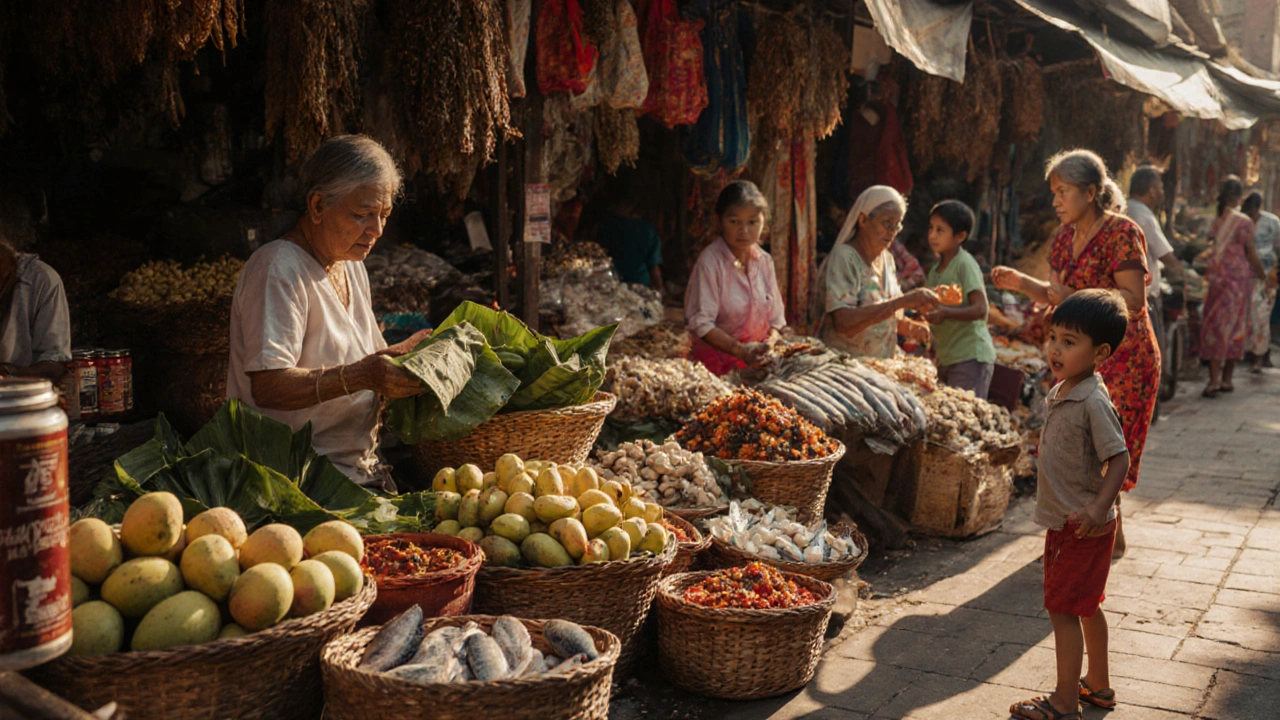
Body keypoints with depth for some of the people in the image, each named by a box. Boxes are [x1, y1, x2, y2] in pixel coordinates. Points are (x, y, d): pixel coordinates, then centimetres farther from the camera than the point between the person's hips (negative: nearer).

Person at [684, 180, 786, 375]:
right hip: (717, 357, -6)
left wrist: (769, 344, -11)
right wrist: (741, 351, -22)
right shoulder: (710, 262, -10)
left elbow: (776, 317, 11)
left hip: (758, 359, 6)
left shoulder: (764, 261, 8)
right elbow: (700, 323, -14)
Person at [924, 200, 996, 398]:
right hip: (944, 358, 8)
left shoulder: (965, 264, -9)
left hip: (970, 357, -8)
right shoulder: (935, 270, 15)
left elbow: (980, 310, -17)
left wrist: (946, 313, -28)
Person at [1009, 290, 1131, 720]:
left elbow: (1119, 459, -23)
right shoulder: (1060, 392, 6)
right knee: (1086, 605, 20)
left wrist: (1098, 508, -32)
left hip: (1082, 526, -9)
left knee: (1063, 608, -1)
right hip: (1063, 520, 9)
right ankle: (1099, 685, 35)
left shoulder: (1094, 402, -22)